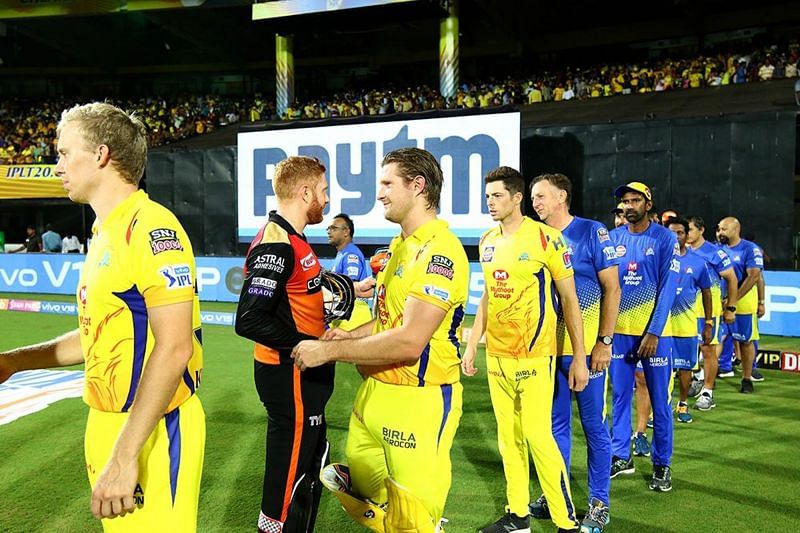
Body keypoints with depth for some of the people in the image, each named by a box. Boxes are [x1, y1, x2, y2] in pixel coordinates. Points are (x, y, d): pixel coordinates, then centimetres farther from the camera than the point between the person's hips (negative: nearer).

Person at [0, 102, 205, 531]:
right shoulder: (105, 234, 13)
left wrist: (124, 456, -26)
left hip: (153, 433, -9)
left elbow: (174, 347, -24)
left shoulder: (151, 228, -17)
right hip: (107, 426, 9)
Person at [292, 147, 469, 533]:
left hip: (416, 402, -9)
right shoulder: (400, 244, 14)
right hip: (374, 393, 9)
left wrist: (329, 350, -18)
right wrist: (351, 335, 2)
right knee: (360, 492, 19)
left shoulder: (438, 251, -18)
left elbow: (409, 341, -25)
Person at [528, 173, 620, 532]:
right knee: (556, 423, 14)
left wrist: (605, 341, -12)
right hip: (547, 347, 5)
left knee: (593, 425, 5)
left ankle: (599, 502, 18)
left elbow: (612, 289, -7)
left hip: (586, 346, -5)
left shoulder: (592, 232, -5)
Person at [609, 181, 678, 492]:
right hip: (619, 331, 3)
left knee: (659, 401, 5)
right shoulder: (613, 238, 6)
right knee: (620, 397, 11)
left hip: (654, 331, -3)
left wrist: (653, 332, -16)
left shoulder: (665, 239, -4)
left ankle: (662, 464, 18)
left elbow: (667, 289, -9)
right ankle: (620, 456, 24)